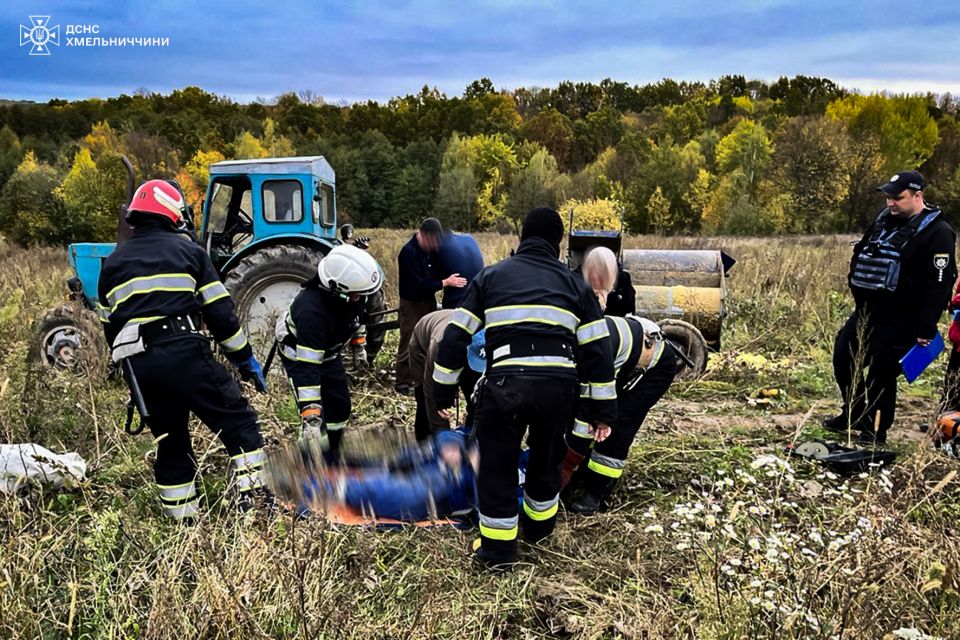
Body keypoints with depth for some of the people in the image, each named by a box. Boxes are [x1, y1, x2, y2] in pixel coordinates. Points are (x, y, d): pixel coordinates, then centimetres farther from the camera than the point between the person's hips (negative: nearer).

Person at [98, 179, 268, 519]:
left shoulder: (112, 264, 19)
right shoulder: (188, 250, 8)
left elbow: (110, 326, 21)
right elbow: (219, 311, 3)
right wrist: (244, 358, 10)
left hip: (137, 364, 5)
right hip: (184, 353, -5)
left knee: (170, 443, 16)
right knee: (238, 423, 2)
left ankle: (182, 518, 22)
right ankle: (255, 496, -7)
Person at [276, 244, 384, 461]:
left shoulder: (350, 294, -22)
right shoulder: (312, 311, -42)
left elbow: (356, 316, 5)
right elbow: (307, 369, -41)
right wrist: (310, 416, -42)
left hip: (328, 352, 7)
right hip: (299, 355, -7)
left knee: (340, 406, 11)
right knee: (318, 416, -15)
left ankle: (332, 457, 31)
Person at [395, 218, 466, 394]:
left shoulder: (431, 249, 1)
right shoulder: (408, 252, -22)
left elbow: (437, 271, 13)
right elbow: (419, 284, -26)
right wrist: (445, 282, -26)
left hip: (429, 300, 7)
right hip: (412, 304, -7)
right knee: (409, 345, -1)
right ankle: (403, 383, 9)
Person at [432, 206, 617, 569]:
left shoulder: (491, 276, 15)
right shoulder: (574, 283, 17)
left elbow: (456, 336, 10)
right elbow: (597, 349, 11)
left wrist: (443, 392, 18)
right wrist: (602, 410, 16)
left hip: (505, 384, -2)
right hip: (558, 386, 2)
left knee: (497, 467, 14)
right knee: (546, 460, 26)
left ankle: (497, 550, 25)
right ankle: (539, 528, 45)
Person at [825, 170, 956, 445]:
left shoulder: (936, 232, -14)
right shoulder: (884, 219, 9)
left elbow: (939, 285, -18)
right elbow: (860, 256, 22)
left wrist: (926, 329, -19)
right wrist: (856, 287, 16)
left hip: (899, 319, -8)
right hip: (866, 310, 8)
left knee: (881, 371, -3)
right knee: (843, 359, 10)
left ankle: (876, 430, 14)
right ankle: (853, 415, 28)